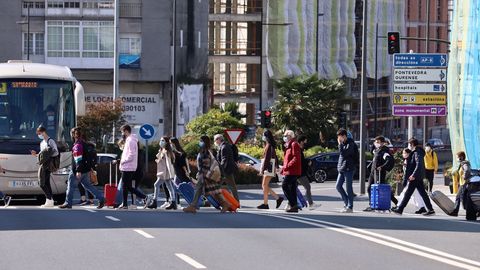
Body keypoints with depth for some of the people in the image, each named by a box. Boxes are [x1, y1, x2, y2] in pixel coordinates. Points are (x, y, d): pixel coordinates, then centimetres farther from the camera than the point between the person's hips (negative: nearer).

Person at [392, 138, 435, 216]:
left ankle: (400, 209, 1)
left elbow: (419, 165, -25)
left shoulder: (417, 153, -14)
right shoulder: (415, 152, 16)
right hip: (419, 177, 10)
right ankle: (430, 209, 7)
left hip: (415, 178, -10)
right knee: (423, 193, 9)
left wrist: (413, 175, -26)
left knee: (408, 193, -4)